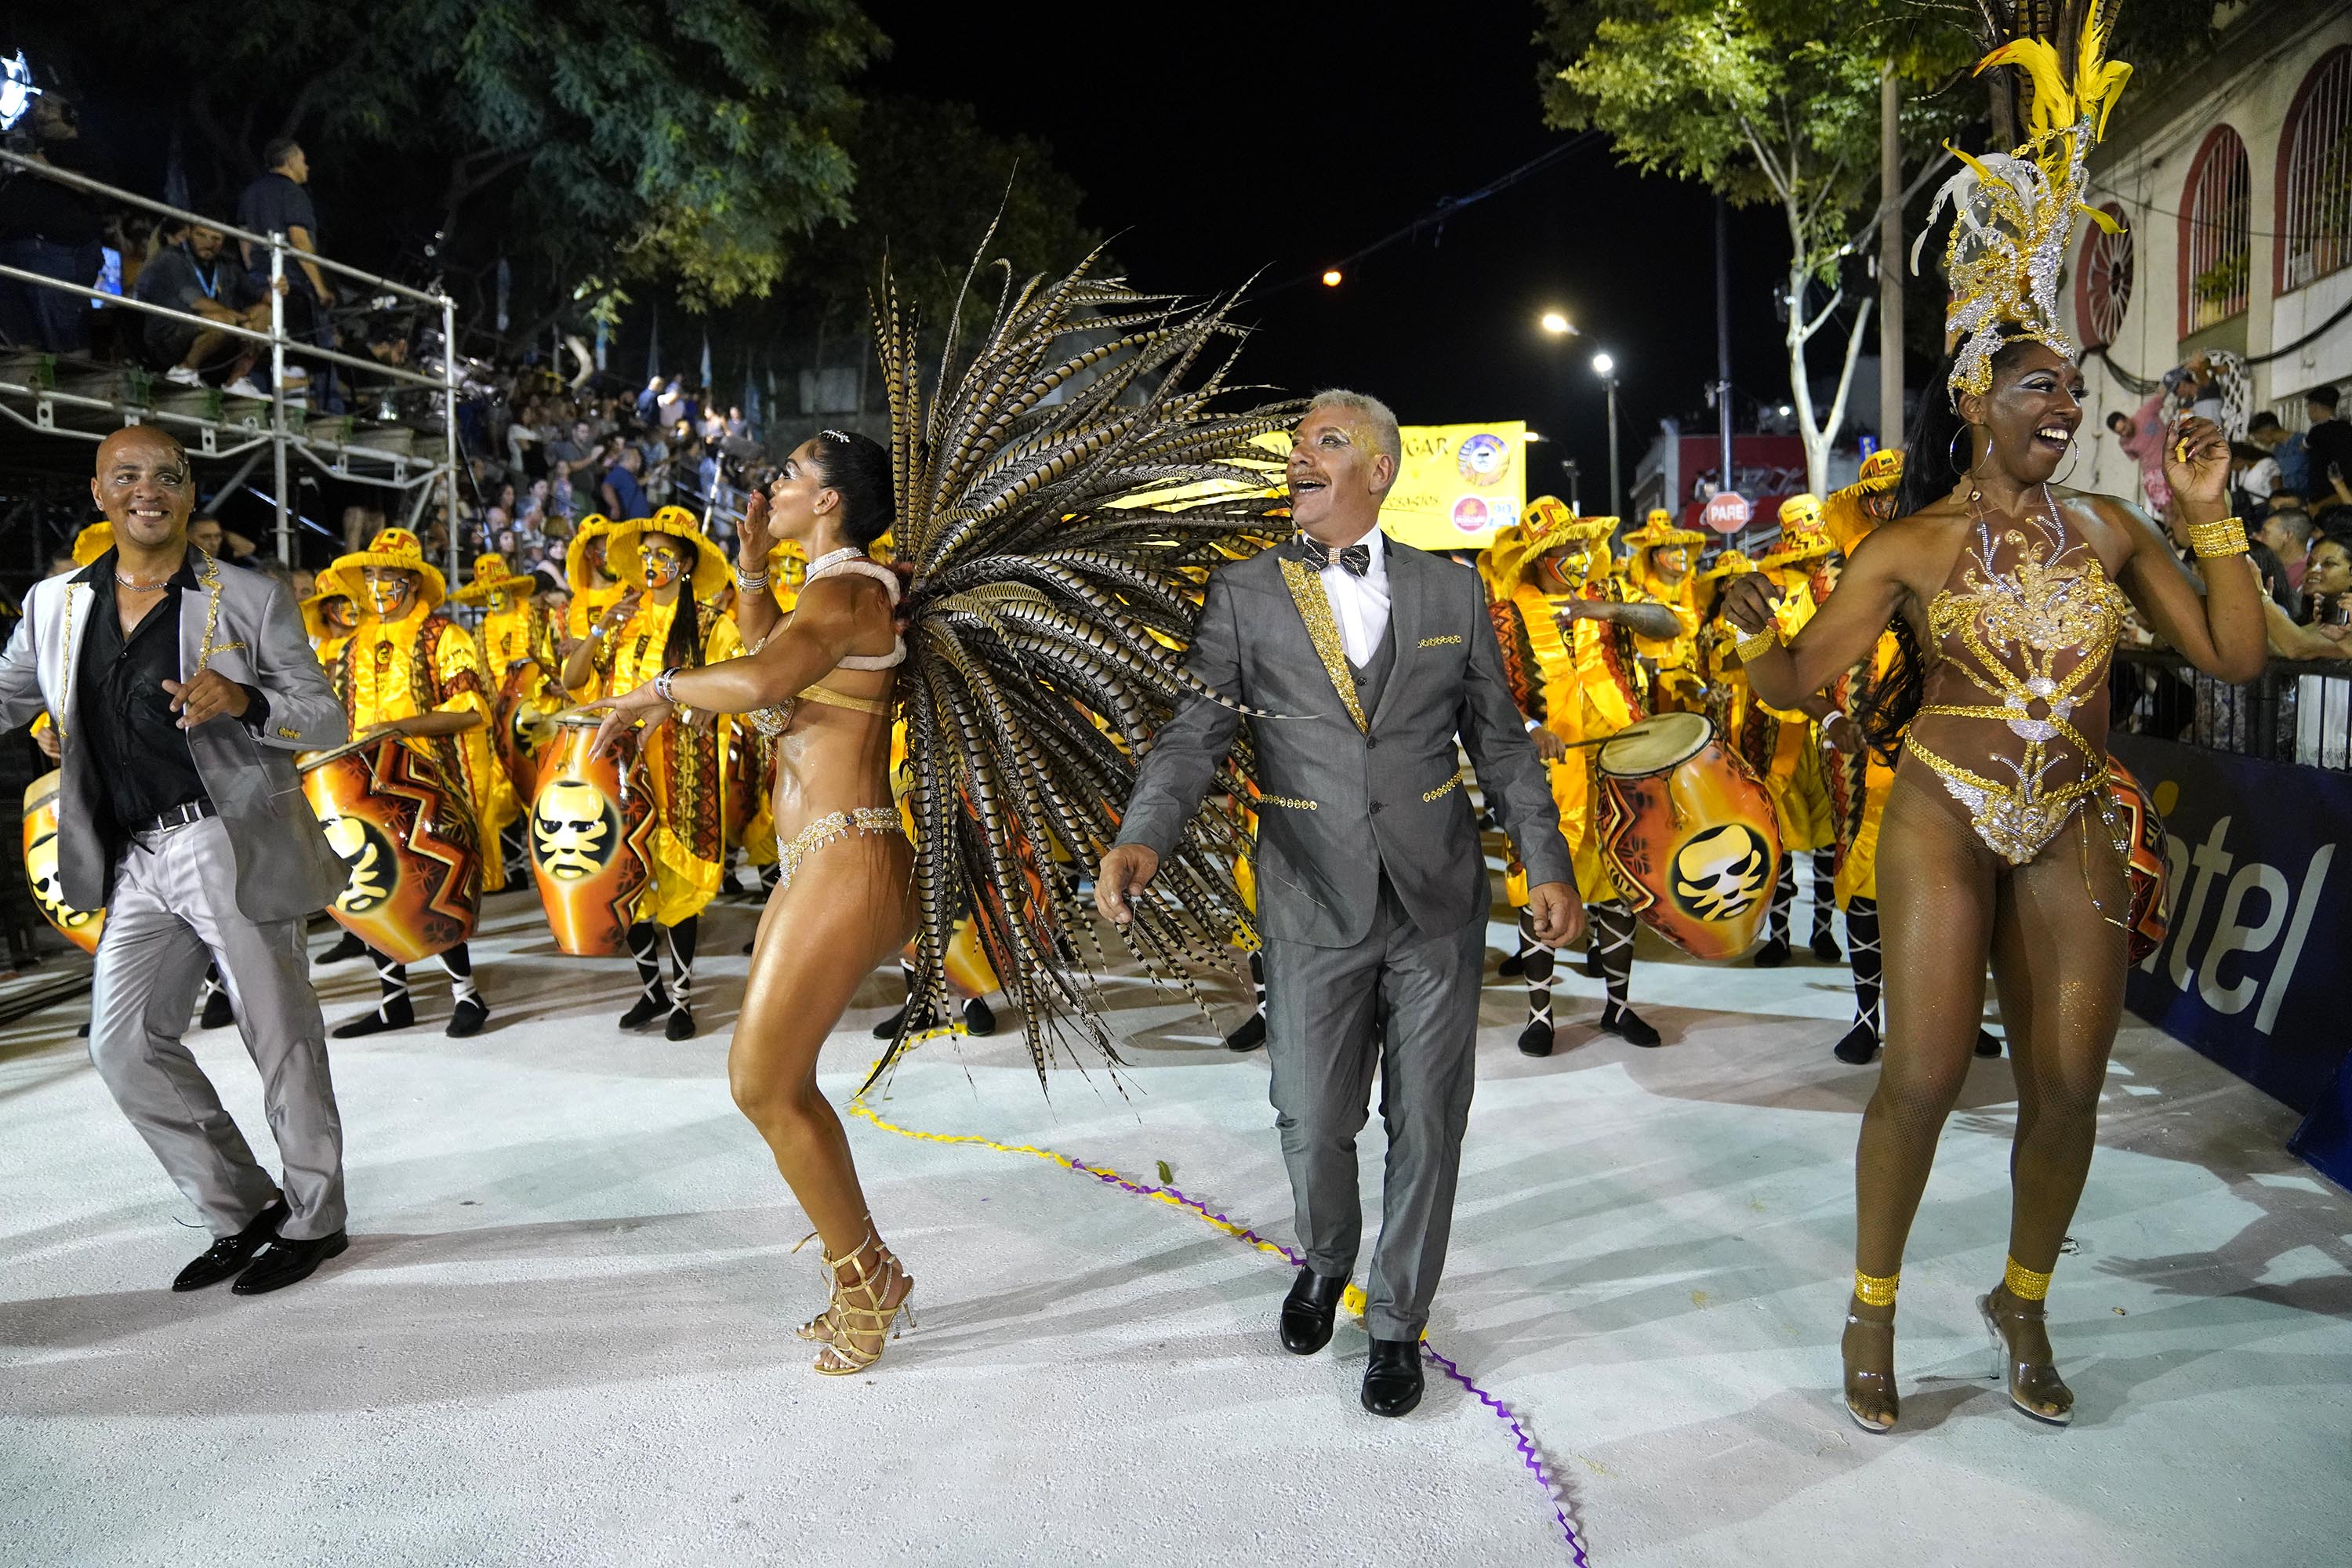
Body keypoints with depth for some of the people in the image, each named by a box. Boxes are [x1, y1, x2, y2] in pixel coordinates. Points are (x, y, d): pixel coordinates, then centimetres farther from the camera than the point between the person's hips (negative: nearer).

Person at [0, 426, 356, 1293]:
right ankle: (243, 1210, 20)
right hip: (137, 862, 5)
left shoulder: (250, 599, -1)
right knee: (125, 1044, 4)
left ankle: (312, 1219, 18)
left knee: (280, 1037, 1)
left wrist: (243, 701, -20)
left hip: (233, 847, -5)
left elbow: (328, 719, -2)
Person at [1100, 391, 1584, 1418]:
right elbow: (1195, 731, -8)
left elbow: (1501, 742, 9)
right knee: (1312, 1123, 8)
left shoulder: (1450, 593, 4)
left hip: (1436, 906, 1)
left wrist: (1546, 863, 2)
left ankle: (1397, 1322, 29)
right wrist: (1143, 836, -25)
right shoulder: (1244, 593, 0)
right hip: (1312, 908, -1)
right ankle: (1325, 1262, 41)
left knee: (1426, 1127, 8)